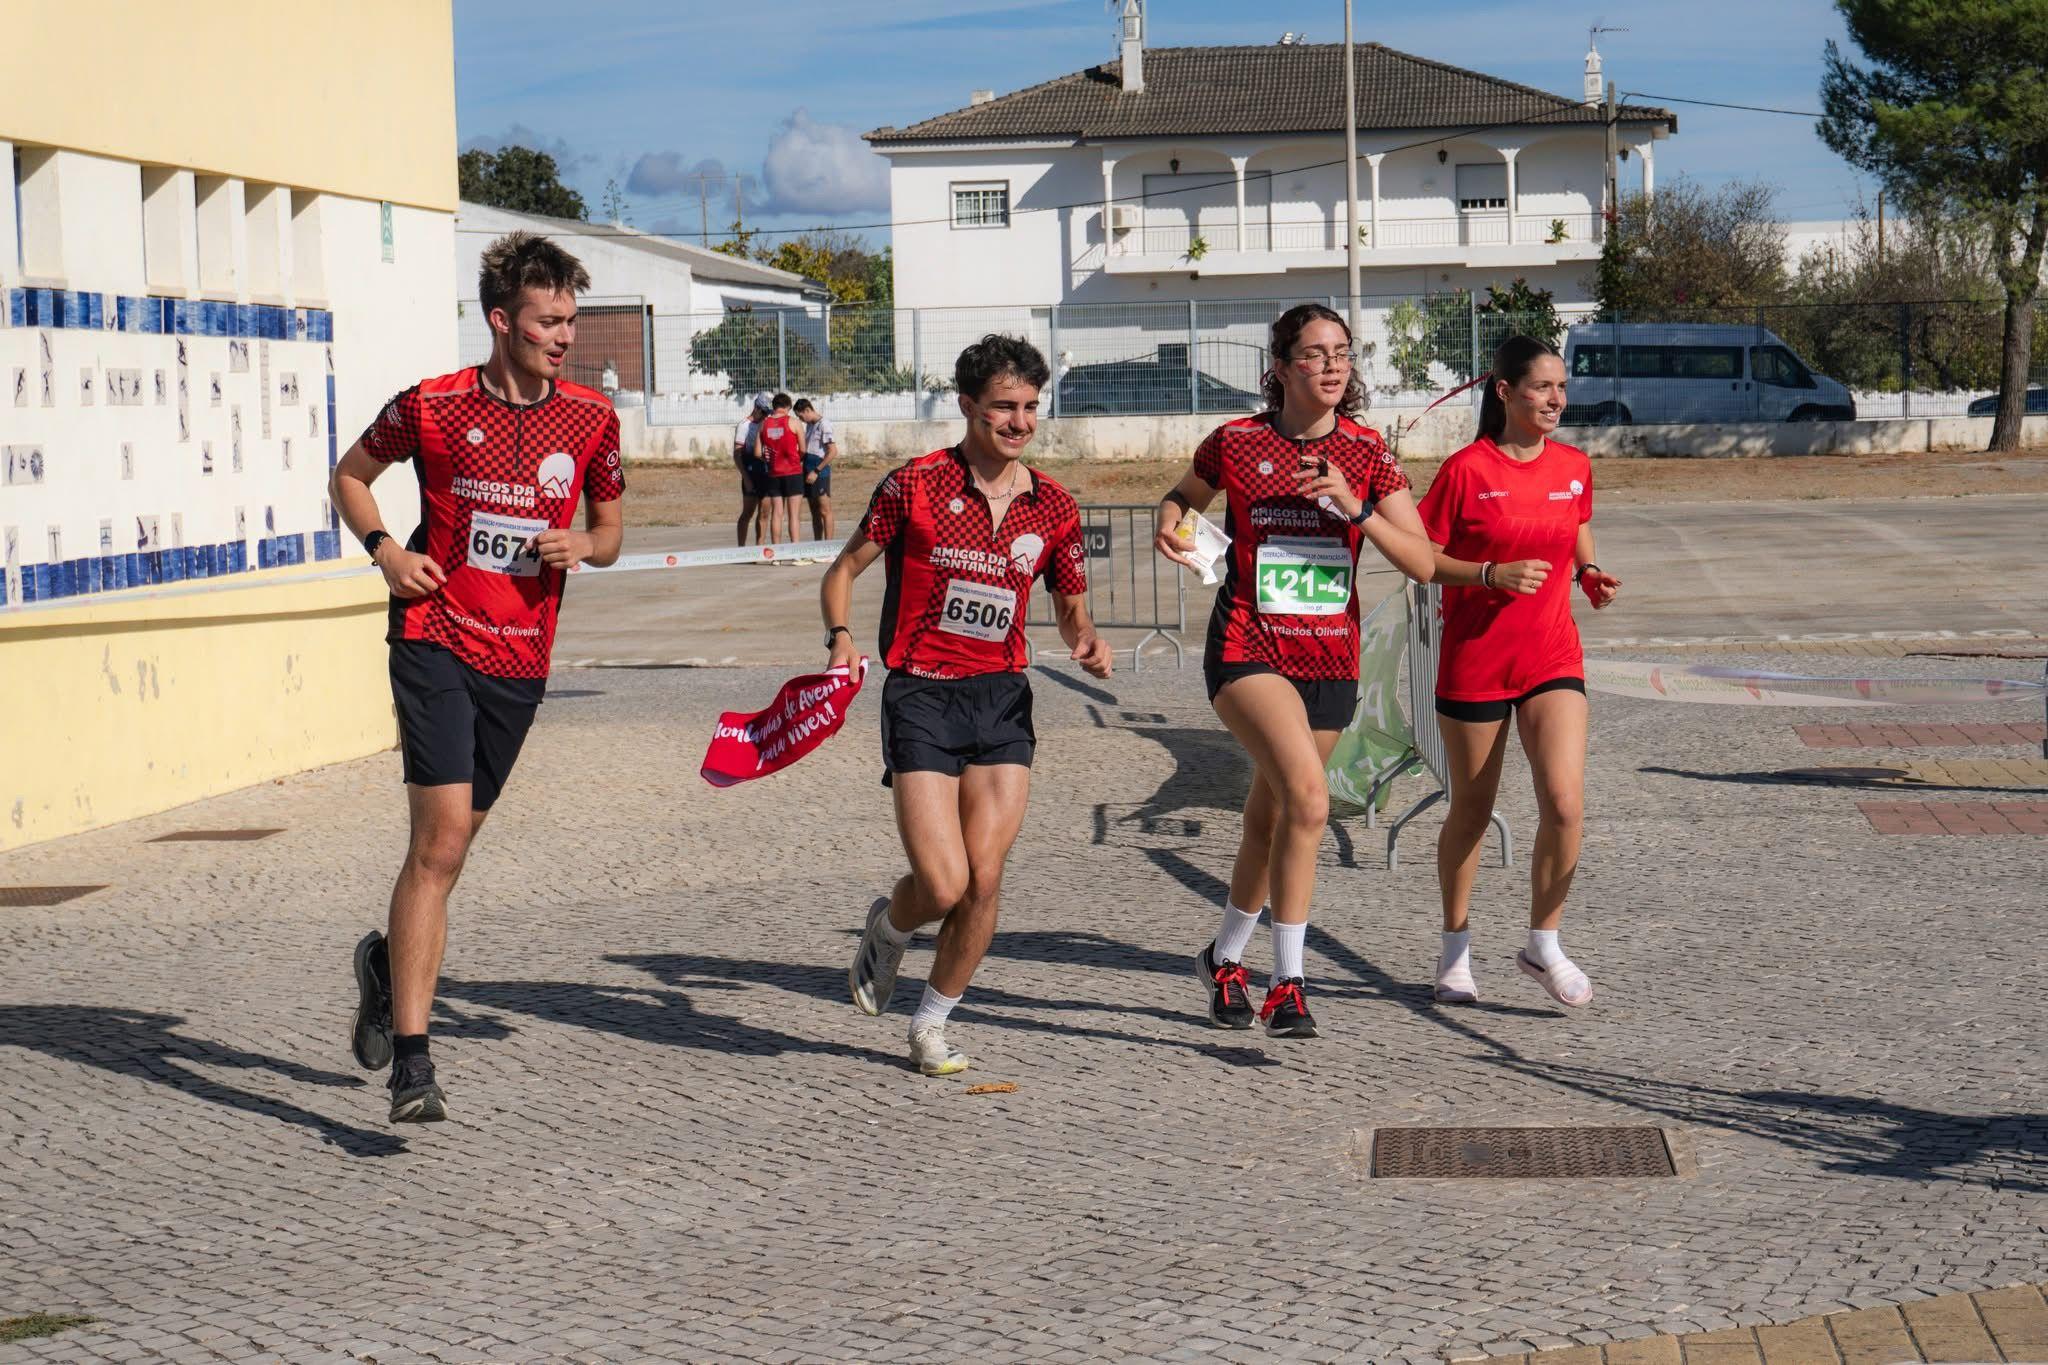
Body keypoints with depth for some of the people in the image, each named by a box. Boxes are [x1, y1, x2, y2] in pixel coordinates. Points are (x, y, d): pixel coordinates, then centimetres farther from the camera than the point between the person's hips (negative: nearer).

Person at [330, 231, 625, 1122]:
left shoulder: (591, 419, 4)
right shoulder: (432, 407, -4)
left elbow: (609, 529, 17)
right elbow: (350, 476, 12)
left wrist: (582, 546, -6)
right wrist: (385, 551, -5)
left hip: (521, 658, 4)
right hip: (436, 641, -4)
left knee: (451, 843, 12)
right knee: (441, 840, -15)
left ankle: (386, 963, 41)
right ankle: (411, 1062, -13)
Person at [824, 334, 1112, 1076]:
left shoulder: (1054, 508, 6)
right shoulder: (915, 485, -5)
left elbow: (1071, 607, 17)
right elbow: (844, 569, 5)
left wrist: (1086, 640, -5)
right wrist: (840, 636, -14)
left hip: (1003, 701, 3)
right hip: (921, 696, -3)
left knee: (984, 880, -4)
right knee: (943, 886, -12)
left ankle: (932, 1023, 17)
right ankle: (886, 929, 25)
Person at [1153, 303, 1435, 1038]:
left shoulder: (1367, 453, 0)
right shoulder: (1236, 442, -4)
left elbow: (1422, 562, -4)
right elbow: (1182, 495, 16)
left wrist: (1353, 507, -18)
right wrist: (1169, 525, -7)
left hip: (1330, 657, 4)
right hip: (1248, 647, -4)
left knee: (1270, 818, 15)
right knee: (1307, 797, -24)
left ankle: (1224, 958, 38)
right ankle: (1287, 983, -17)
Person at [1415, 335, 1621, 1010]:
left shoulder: (1574, 467, 4)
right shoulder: (1466, 469, -10)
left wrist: (1590, 572, 2)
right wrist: (1492, 575, -21)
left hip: (1553, 657, 3)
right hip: (1475, 659, -3)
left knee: (1565, 803, -13)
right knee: (1471, 810, 8)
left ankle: (1543, 944, 7)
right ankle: (1456, 949, 28)